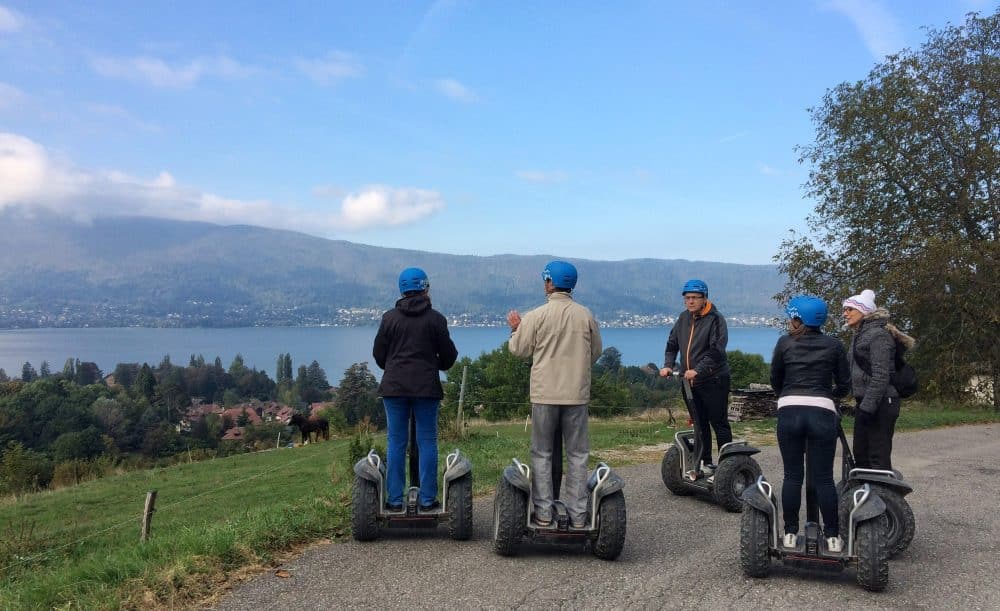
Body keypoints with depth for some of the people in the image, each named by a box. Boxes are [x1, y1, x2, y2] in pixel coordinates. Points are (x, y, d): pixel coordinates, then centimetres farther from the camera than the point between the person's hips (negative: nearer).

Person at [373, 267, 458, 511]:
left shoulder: (389, 318, 1)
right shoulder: (436, 318, -2)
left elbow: (378, 353, 6)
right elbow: (449, 354, 3)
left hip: (394, 387, 1)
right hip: (427, 388, -1)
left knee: (396, 442, 7)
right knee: (427, 442, 6)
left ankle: (395, 499, 8)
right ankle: (427, 499, 7)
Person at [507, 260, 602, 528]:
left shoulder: (536, 316, -10)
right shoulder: (586, 315, 0)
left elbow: (518, 349, 0)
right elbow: (596, 351, 11)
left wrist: (515, 328, 18)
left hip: (545, 395, -2)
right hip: (577, 395, 2)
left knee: (542, 454, 9)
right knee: (577, 454, 9)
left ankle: (543, 513, 10)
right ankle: (578, 515, 12)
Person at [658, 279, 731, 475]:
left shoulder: (715, 319, -11)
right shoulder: (683, 318, 9)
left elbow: (716, 350, -20)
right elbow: (672, 343, 16)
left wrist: (698, 370, -28)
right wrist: (668, 365, 0)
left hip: (713, 380, -6)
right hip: (690, 380, 6)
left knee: (719, 423, 0)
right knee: (700, 424, 12)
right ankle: (706, 463, 21)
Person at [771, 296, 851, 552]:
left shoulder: (785, 343, 5)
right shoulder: (834, 345, 6)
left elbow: (775, 380, 14)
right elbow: (844, 385, 10)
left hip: (789, 411, 0)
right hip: (822, 413, 0)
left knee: (792, 476, 7)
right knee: (824, 478, 5)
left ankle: (790, 533, 11)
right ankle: (833, 536, 10)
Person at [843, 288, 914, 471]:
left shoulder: (878, 335, -13)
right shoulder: (859, 336, 17)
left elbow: (881, 376, -20)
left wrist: (867, 407, -24)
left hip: (881, 404, -10)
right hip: (865, 403, 10)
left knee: (879, 459, -7)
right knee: (860, 455, 13)